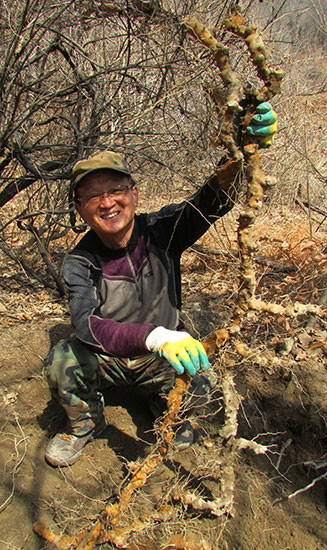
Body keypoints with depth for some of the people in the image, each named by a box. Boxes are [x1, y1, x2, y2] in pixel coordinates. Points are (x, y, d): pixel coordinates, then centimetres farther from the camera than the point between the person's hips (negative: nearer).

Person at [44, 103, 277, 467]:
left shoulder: (162, 231, -15)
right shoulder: (80, 263, -18)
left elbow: (213, 199, -29)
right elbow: (84, 323, -35)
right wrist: (154, 336, -53)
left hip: (163, 358, 0)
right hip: (108, 359, 0)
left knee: (197, 386, -29)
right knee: (62, 359, -28)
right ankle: (86, 424, 4)